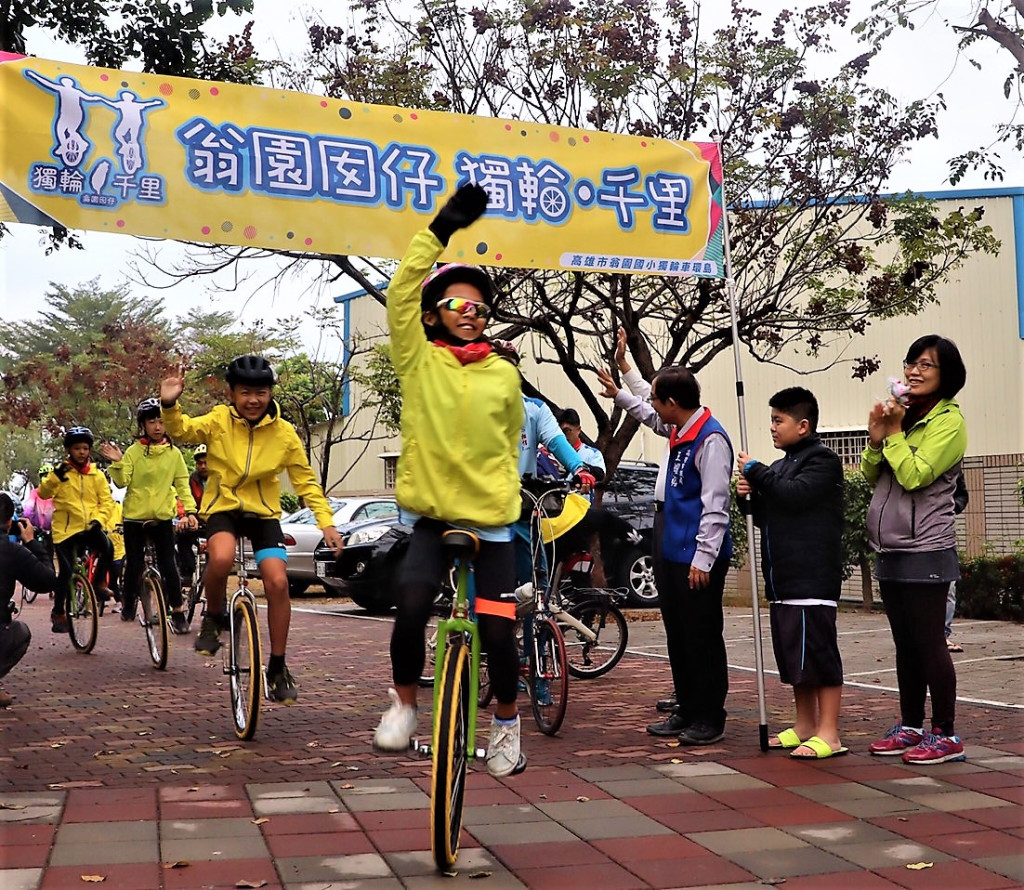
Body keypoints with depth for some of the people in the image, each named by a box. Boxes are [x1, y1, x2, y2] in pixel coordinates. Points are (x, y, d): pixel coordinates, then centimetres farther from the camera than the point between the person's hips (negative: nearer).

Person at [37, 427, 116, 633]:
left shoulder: (97, 475, 7)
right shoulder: (61, 473, 2)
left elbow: (107, 501, 3)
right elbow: (43, 493, -8)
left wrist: (98, 519, -15)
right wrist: (56, 477, -26)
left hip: (90, 528, 1)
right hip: (65, 529, -1)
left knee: (107, 547, -29)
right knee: (65, 571, -5)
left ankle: (100, 583, -5)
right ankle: (58, 613, 14)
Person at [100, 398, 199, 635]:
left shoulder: (173, 453, 2)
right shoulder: (134, 451, -1)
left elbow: (182, 484, 2)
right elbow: (122, 482, -8)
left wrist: (189, 510, -9)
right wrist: (117, 463, -25)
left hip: (162, 517, 0)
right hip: (135, 517, 0)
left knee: (168, 566, -5)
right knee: (134, 565, 5)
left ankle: (178, 612, 0)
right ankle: (128, 604, 28)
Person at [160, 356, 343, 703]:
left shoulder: (283, 433, -6)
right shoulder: (219, 421, -7)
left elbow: (305, 480, 0)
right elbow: (181, 430, -20)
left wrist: (326, 522, -8)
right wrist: (169, 405, -40)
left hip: (263, 513, 1)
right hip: (223, 508, -1)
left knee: (277, 581, -16)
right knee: (221, 558, -34)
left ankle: (277, 668, 0)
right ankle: (213, 619, -3)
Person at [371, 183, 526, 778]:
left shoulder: (504, 375, 3)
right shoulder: (419, 360, -1)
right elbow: (403, 292, -15)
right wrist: (442, 229, -21)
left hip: (492, 520, 1)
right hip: (430, 515, -1)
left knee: (499, 633, -2)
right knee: (412, 606, -23)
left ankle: (507, 721, 26)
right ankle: (405, 703, 3)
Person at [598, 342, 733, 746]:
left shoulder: (710, 440, -17)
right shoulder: (678, 429, 12)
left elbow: (715, 506, -19)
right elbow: (649, 413, 35)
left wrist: (703, 559, -21)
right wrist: (623, 368, 42)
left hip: (697, 557, -10)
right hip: (670, 552, 10)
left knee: (702, 637, -2)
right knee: (677, 634, 14)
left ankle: (710, 719, 5)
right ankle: (686, 709, 22)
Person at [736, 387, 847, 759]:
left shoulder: (821, 460, -6)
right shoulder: (782, 465, 22)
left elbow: (794, 494, -22)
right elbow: (767, 517, 26)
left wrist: (756, 471, -10)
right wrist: (749, 497, 6)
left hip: (812, 580, -9)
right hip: (784, 580, 10)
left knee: (818, 653, -8)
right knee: (793, 657, 14)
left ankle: (829, 734, -6)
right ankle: (805, 726, 23)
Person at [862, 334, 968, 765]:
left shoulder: (949, 421, -9)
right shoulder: (902, 413, 14)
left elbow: (914, 476, -18)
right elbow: (870, 474, 12)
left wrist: (894, 432, -12)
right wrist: (876, 438, -4)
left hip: (925, 551, -8)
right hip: (890, 550, 8)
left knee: (929, 643, -5)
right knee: (906, 645, 13)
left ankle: (945, 736, 2)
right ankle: (910, 727, 21)